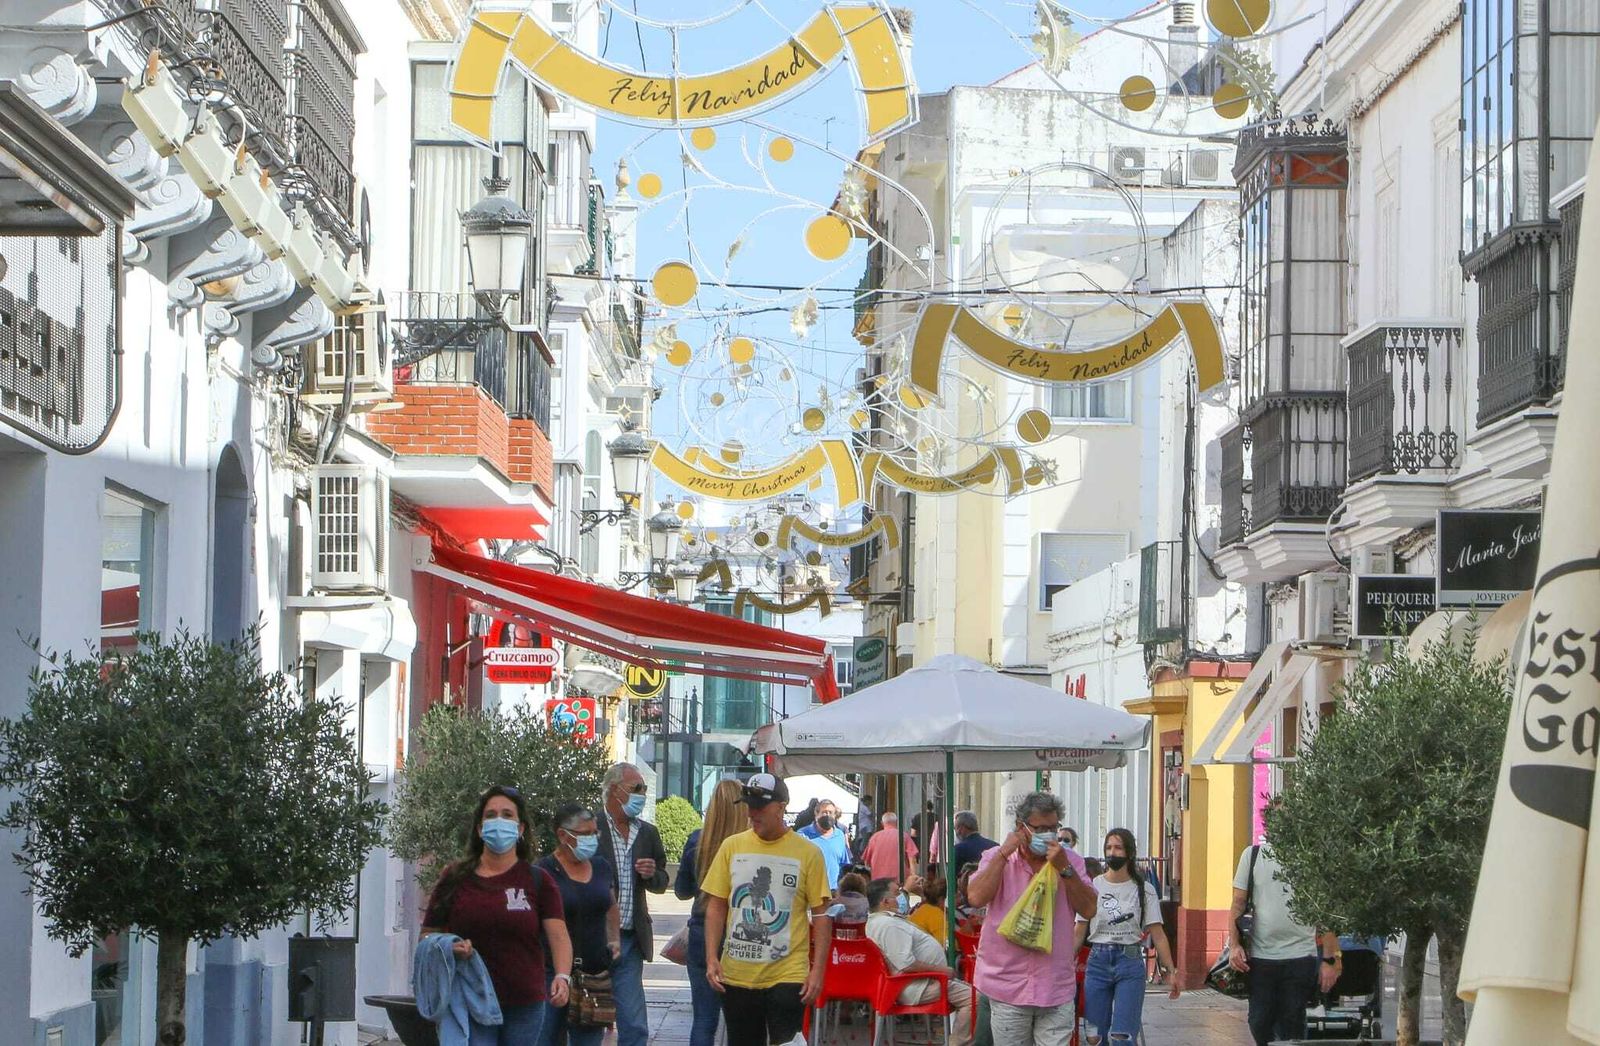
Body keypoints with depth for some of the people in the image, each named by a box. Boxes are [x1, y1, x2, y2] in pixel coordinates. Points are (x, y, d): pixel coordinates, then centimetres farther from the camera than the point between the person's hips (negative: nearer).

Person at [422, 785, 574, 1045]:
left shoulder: (537, 881, 6)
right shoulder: (455, 879, 7)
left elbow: (558, 936, -6)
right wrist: (450, 948, -11)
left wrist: (562, 977, -25)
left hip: (524, 1005, 1)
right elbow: (428, 935, 12)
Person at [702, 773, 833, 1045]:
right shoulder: (732, 847, 6)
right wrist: (712, 959, -1)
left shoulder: (807, 853, -3)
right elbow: (716, 906, 8)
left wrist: (817, 970, -8)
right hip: (737, 975, 3)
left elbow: (821, 915, -1)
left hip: (787, 976, -3)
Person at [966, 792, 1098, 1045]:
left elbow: (1088, 908, -4)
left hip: (1057, 987, 1)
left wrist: (1063, 869, -14)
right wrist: (1004, 853, -13)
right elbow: (976, 897, -14)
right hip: (1008, 984, -1)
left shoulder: (1070, 861, 7)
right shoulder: (996, 858, 3)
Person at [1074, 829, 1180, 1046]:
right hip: (1098, 961, 2)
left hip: (1130, 963, -2)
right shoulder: (1092, 887, 4)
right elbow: (1079, 933, 7)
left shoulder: (1144, 890, 2)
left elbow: (1158, 934, 1)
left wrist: (1171, 971, -6)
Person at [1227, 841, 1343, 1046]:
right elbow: (1238, 904, 7)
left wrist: (1330, 960, -6)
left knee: (1291, 1029, -1)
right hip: (1260, 956, 2)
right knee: (1259, 1025, 4)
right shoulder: (1252, 855, 7)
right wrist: (1234, 945, -5)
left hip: (1300, 957, -2)